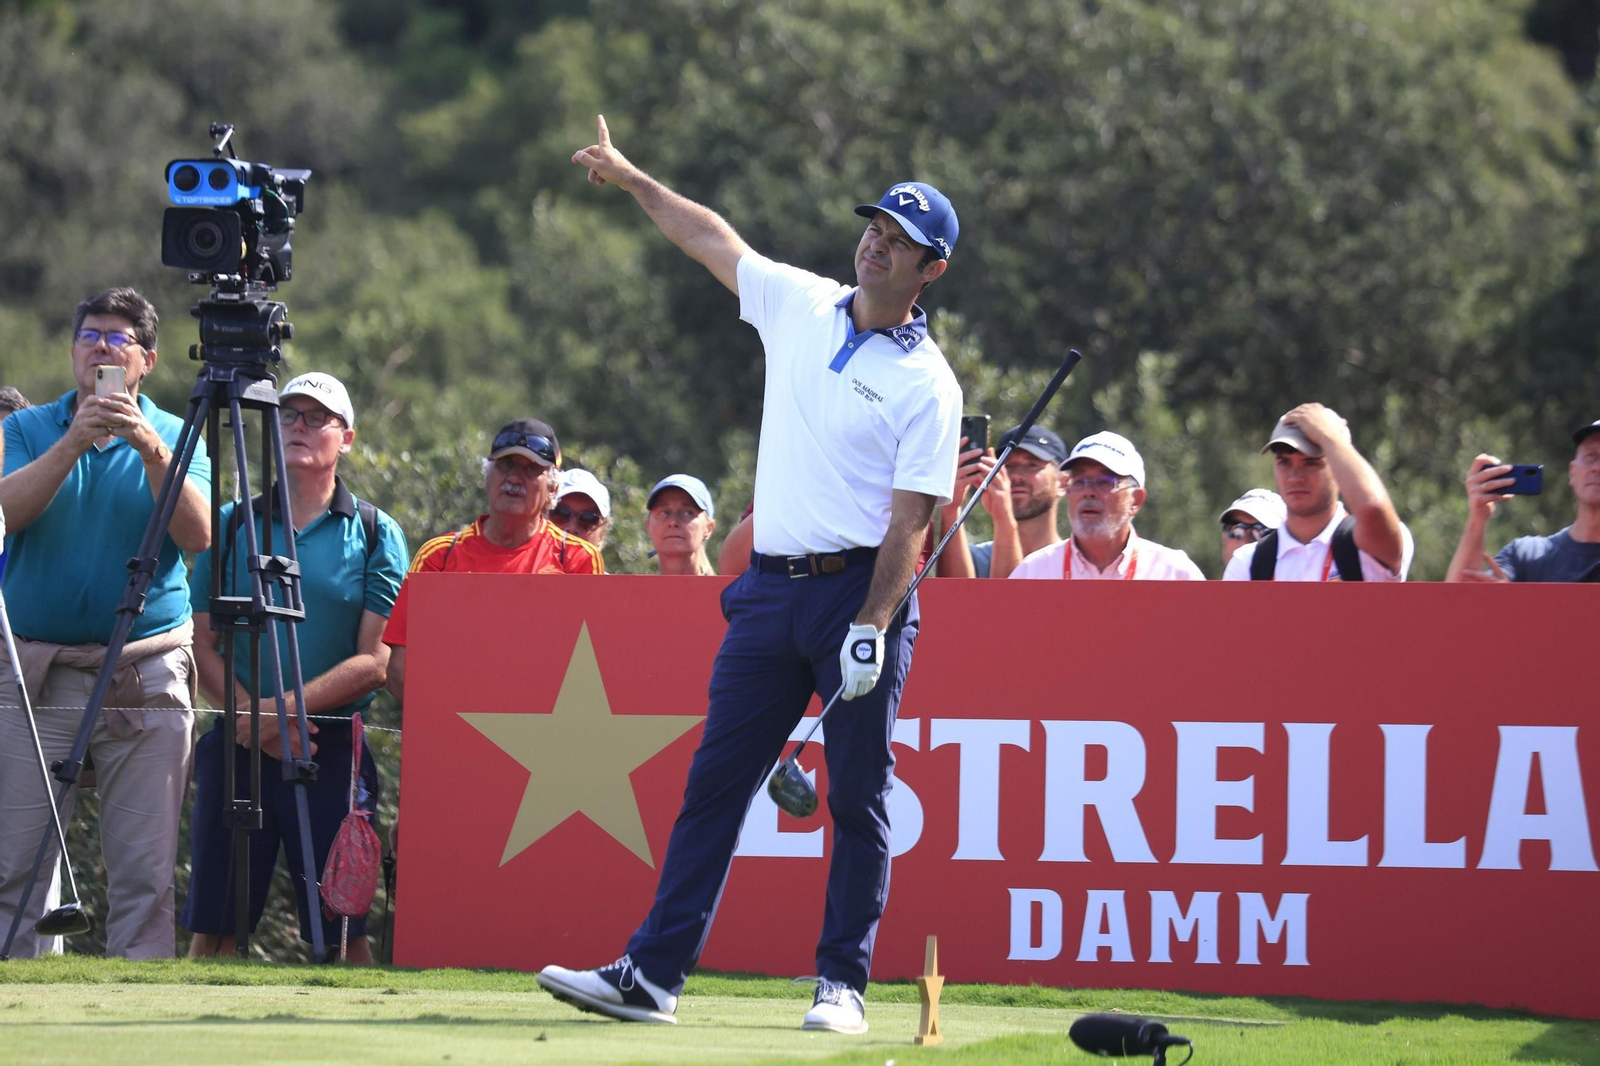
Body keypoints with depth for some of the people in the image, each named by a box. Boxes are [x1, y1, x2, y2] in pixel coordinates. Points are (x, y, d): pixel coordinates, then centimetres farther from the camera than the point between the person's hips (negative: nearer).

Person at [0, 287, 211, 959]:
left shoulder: (174, 437, 9)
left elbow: (199, 535, -7)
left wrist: (151, 449, -19)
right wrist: (73, 443, -19)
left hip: (147, 671, 0)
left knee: (145, 870, -4)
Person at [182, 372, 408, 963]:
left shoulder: (376, 534, 5)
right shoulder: (232, 525, 11)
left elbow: (374, 662, -3)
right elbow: (204, 645, 7)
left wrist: (282, 708, -14)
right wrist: (250, 716, -10)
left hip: (333, 752, -2)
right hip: (238, 743, 2)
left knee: (341, 929, -3)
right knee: (212, 926, 1)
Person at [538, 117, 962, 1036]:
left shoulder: (927, 383, -6)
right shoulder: (799, 305, 10)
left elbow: (910, 520, -11)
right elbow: (714, 240, 25)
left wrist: (873, 625, -19)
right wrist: (631, 177, 28)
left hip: (861, 588, -5)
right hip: (771, 585, 5)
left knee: (858, 801, -1)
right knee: (714, 783, 1)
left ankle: (844, 982, 7)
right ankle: (653, 975, -1)